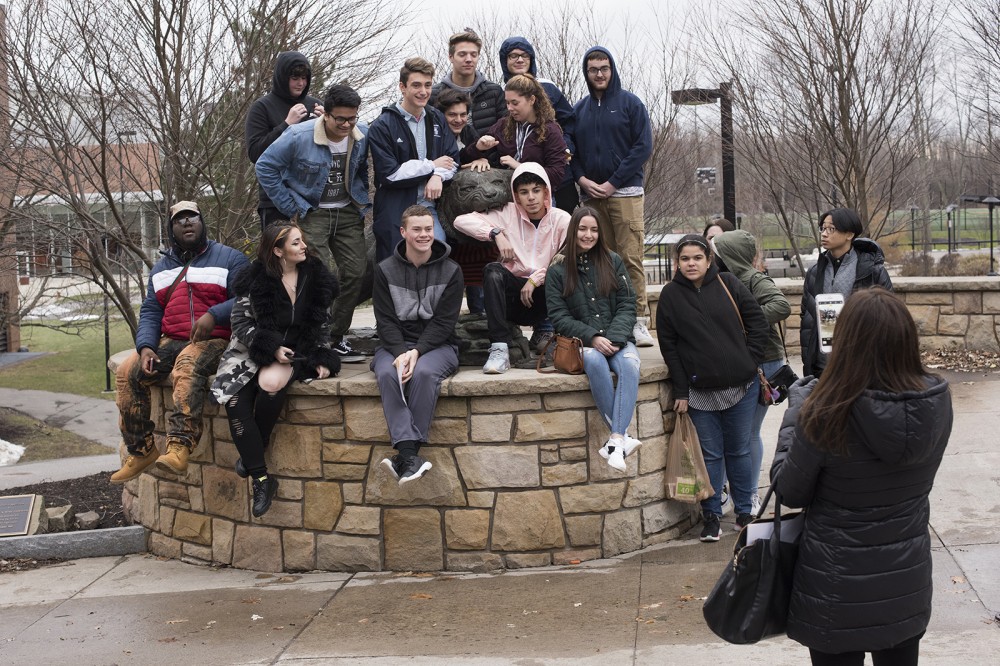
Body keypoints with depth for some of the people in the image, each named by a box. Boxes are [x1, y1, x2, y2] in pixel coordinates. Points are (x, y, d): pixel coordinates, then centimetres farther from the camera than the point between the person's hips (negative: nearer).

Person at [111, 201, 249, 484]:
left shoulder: (229, 258, 6)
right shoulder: (161, 269, 23)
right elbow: (149, 312, 15)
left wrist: (213, 315, -23)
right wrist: (146, 347, -4)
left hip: (213, 341, -6)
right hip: (170, 341, 6)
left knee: (187, 368, -37)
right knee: (127, 372, -16)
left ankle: (179, 448, -50)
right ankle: (141, 450, -8)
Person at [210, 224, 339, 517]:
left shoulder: (316, 276, 4)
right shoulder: (255, 280, -5)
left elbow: (323, 324, 14)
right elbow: (240, 322, -3)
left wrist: (322, 359, 3)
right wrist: (272, 347, -15)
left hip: (299, 351, 1)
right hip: (256, 352, 0)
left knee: (272, 381, -35)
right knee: (235, 401, -28)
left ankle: (252, 454, -10)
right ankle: (260, 477, -21)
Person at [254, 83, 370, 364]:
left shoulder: (363, 135, -3)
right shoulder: (300, 136, -18)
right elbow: (265, 167, -11)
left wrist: (362, 202, 9)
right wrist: (291, 209, -9)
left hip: (348, 213, 5)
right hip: (311, 213, -5)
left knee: (355, 272, 0)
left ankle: (337, 338, 12)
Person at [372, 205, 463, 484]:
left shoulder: (451, 271, 2)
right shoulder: (385, 270, 5)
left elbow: (443, 322, -5)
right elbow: (385, 320, -1)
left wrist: (417, 351, -21)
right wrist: (401, 352, -20)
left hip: (437, 344, -1)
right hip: (395, 344, 1)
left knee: (424, 372, -35)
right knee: (387, 373, -32)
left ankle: (405, 457, -32)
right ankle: (410, 456, -42)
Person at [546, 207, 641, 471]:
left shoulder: (613, 262, 11)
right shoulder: (557, 270, 6)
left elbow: (627, 306, 5)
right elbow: (558, 316, 0)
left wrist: (614, 338, -13)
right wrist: (592, 338, -14)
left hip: (617, 339, 1)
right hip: (581, 341, -1)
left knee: (630, 364, -33)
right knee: (595, 361, -37)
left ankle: (615, 441, -41)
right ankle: (622, 435, -32)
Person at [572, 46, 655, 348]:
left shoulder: (630, 103, 4)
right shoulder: (580, 109, 15)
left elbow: (643, 146, -3)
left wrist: (613, 182, -9)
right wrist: (582, 178, -4)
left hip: (624, 191, -3)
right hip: (590, 195, 4)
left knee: (631, 257, -8)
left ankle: (638, 322, -7)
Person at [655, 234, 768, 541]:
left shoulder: (728, 285, -1)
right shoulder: (671, 295, -1)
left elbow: (757, 321, 5)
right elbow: (668, 346, -1)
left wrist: (750, 360, -3)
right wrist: (680, 391, -4)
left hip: (741, 386, 1)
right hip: (700, 390, 0)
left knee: (739, 451, 11)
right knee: (710, 455, 4)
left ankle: (744, 511, 24)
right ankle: (711, 516, 15)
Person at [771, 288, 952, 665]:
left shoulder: (825, 413, -26)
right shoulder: (938, 401, -13)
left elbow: (790, 493, -12)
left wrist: (798, 406, -3)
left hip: (838, 591, -3)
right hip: (908, 582, 4)